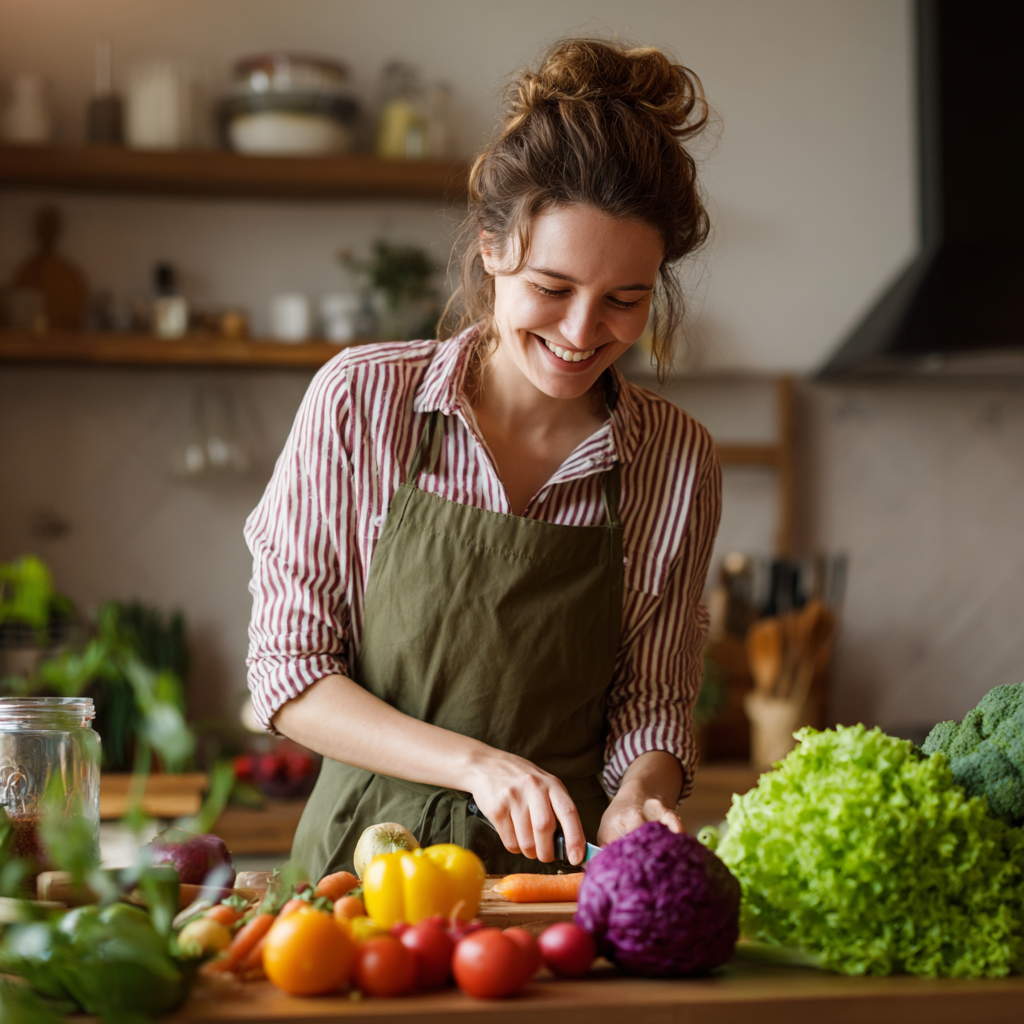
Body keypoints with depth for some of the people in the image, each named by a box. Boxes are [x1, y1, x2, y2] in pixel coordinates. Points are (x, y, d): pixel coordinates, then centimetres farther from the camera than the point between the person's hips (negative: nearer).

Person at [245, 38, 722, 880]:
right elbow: (288, 669, -2)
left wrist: (633, 806, -14)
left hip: (559, 873, 1)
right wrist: (475, 762, -14)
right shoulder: (359, 402, -5)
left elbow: (653, 706, 8)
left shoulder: (679, 461, 0)